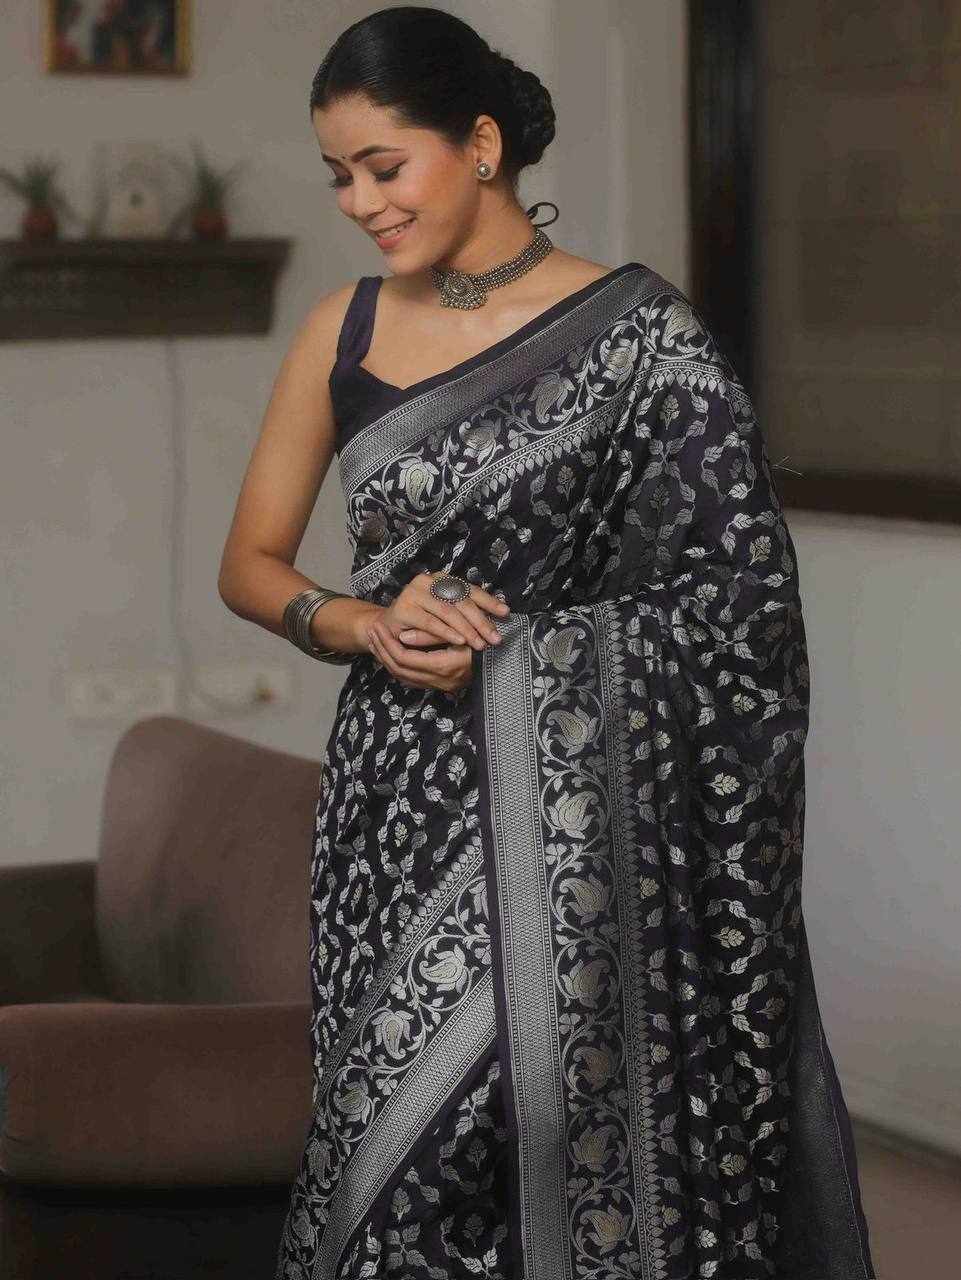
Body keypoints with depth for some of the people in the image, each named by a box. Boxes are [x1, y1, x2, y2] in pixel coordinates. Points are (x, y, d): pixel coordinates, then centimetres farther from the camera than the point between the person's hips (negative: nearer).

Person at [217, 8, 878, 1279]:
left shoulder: (636, 333, -5)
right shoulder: (345, 329, 9)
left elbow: (741, 590, -7)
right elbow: (250, 564, 13)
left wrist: (498, 644, -10)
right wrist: (367, 626, -5)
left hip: (568, 807, -4)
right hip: (396, 799, 4)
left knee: (569, 1133, -5)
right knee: (399, 1143, 4)